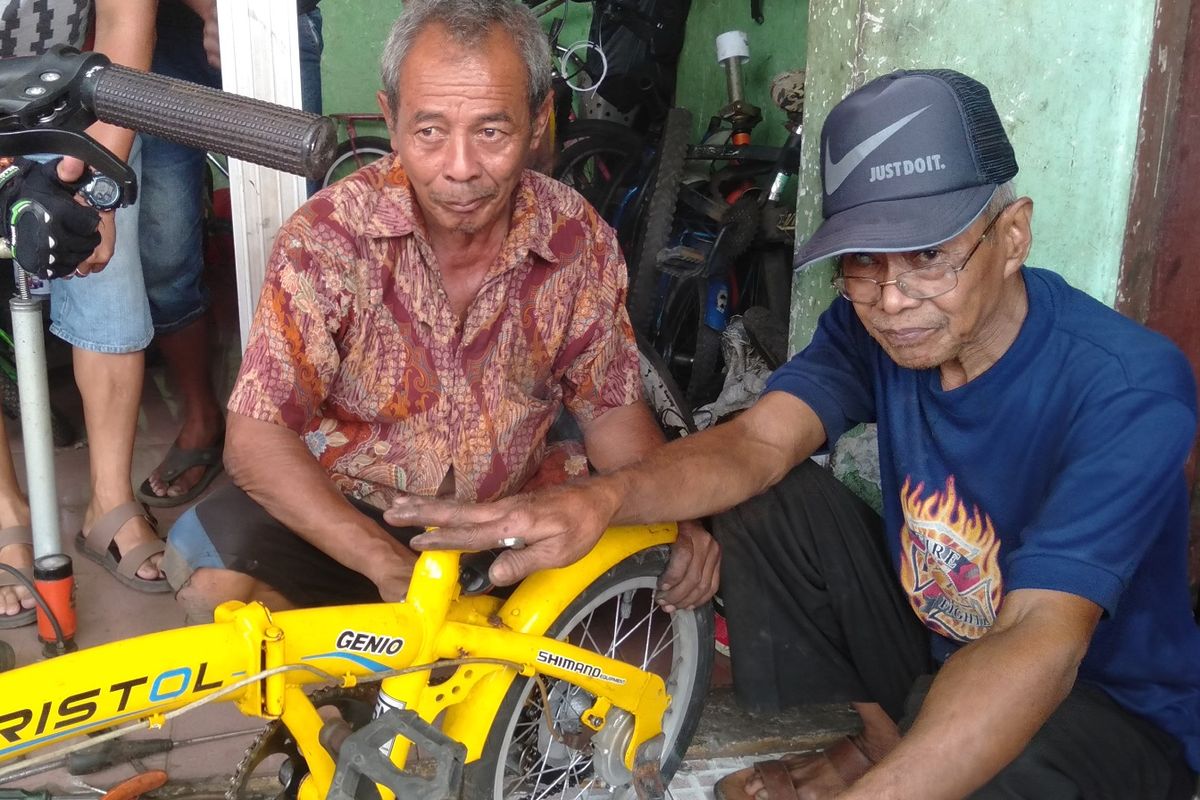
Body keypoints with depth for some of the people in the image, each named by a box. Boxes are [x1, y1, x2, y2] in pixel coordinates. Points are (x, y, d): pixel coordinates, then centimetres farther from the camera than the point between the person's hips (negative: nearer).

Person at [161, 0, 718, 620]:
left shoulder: (580, 242, -10)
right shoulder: (329, 236, -18)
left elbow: (611, 407, 1)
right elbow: (255, 438, -20)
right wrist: (391, 566, -32)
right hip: (350, 515, -2)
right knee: (213, 573, -28)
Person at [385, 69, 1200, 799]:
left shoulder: (1128, 391, -28)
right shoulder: (869, 321, -10)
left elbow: (1038, 644, -38)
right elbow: (758, 442, -23)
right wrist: (604, 497, -44)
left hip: (1112, 706, -5)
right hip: (929, 640, 5)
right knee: (767, 500, -12)